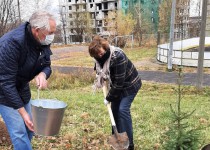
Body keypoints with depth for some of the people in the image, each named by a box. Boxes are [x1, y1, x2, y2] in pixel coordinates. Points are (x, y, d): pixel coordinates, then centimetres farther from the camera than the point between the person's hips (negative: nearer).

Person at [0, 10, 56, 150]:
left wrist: (42, 74, -26)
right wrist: (22, 112, -26)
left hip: (22, 88, 7)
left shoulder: (43, 42, -13)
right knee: (19, 131, -10)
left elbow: (47, 66, 0)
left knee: (30, 127, 12)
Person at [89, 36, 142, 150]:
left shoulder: (118, 56, -35)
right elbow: (100, 71, 15)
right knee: (114, 109, 7)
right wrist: (99, 81, 0)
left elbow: (119, 82, -31)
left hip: (130, 84, -8)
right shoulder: (99, 57, -11)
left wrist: (109, 97, -22)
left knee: (123, 109, -15)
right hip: (117, 85, 8)